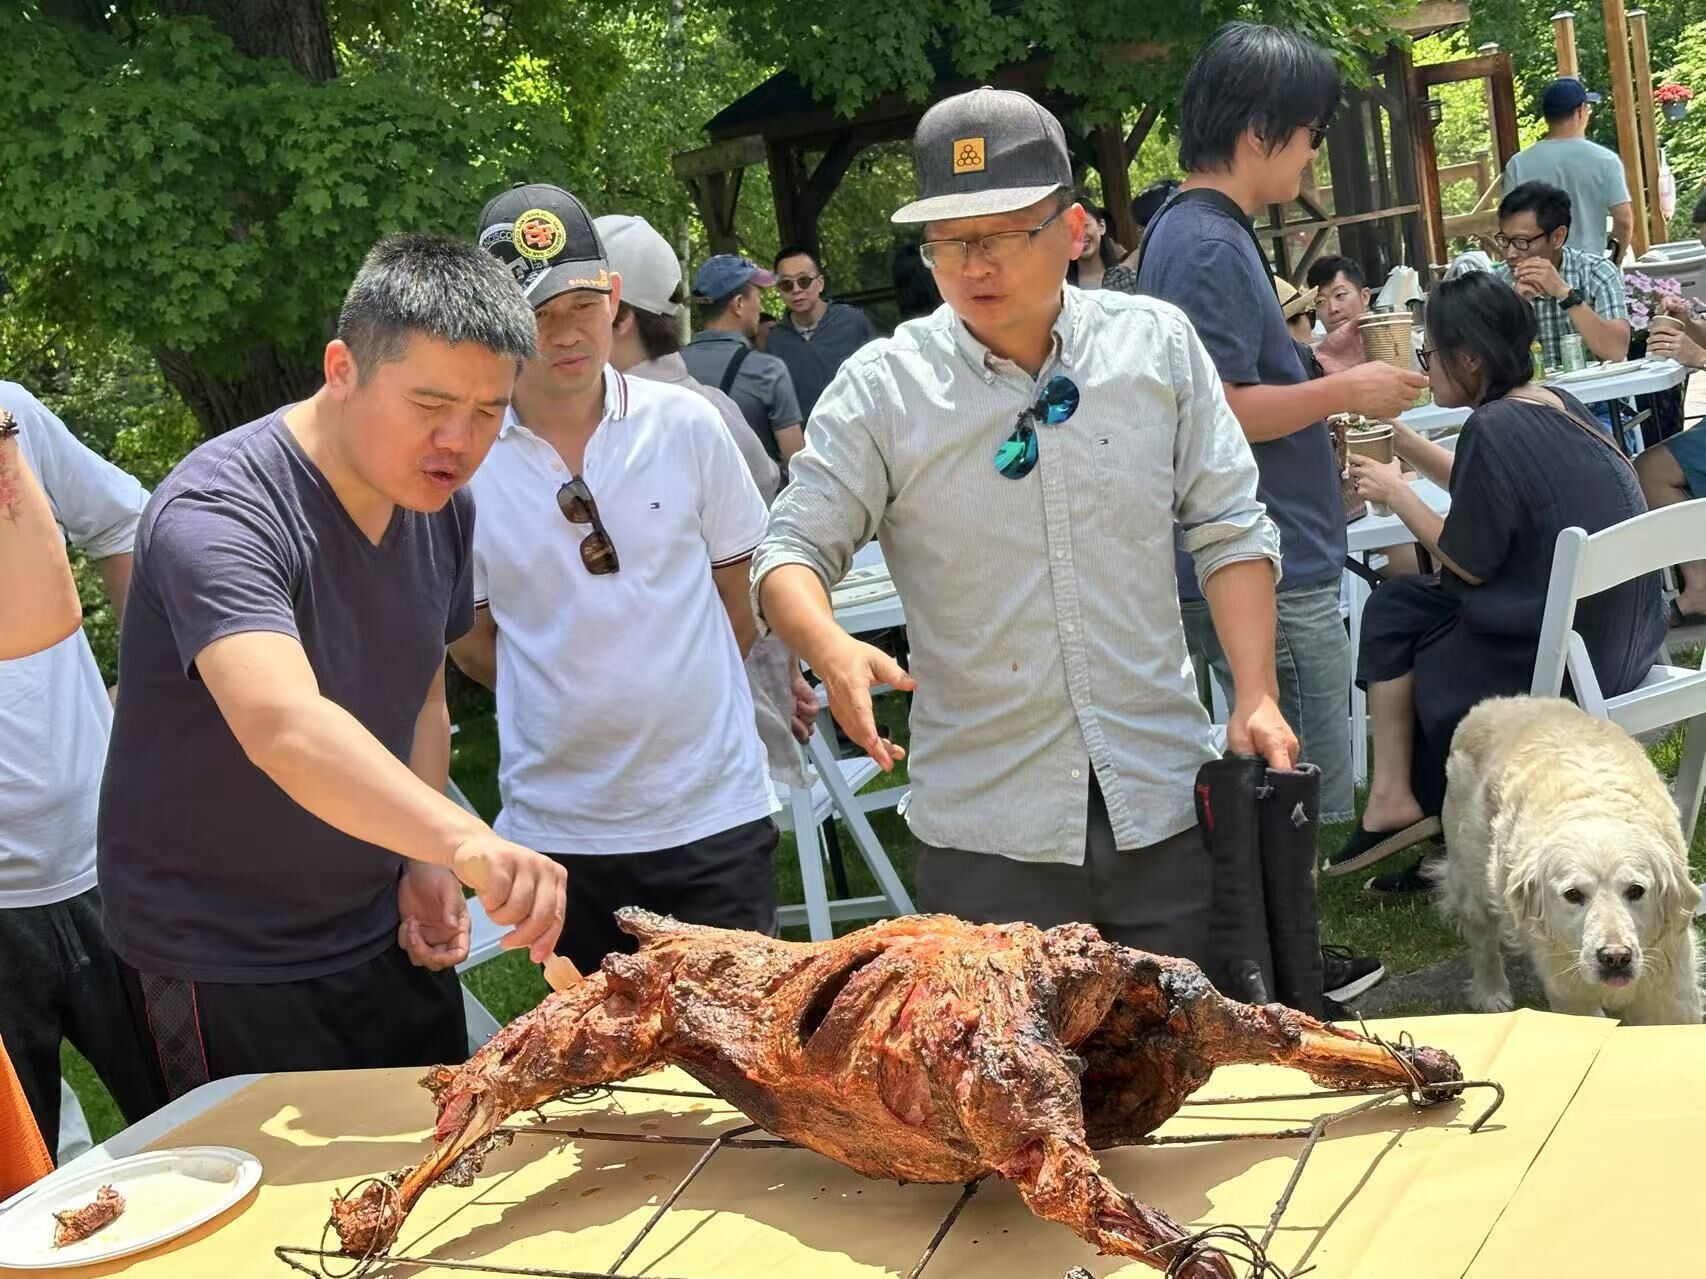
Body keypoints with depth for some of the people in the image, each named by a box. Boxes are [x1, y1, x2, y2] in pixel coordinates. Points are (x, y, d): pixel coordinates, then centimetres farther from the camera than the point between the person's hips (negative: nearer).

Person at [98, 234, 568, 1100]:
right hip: (222, 971, -7)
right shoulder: (219, 511, -26)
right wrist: (466, 840, -57)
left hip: (386, 939, 7)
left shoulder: (442, 506, -1)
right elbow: (281, 723, -43)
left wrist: (428, 864, -1)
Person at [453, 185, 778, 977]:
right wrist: (570, 707, 4)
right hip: (558, 825, 1)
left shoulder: (686, 426, -5)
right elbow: (472, 642, 6)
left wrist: (675, 699, 10)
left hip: (712, 813, 0)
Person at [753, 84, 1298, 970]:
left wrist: (1256, 697, -4)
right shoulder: (880, 388, -5)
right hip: (985, 831, -2)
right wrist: (831, 650, -24)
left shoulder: (1157, 345, 1)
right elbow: (791, 551, -3)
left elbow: (1229, 530, 6)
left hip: (1164, 801, 2)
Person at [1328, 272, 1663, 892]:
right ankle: (1401, 801, 16)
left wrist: (1396, 493, -1)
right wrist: (1399, 438, 16)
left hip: (1563, 653, -8)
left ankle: (1396, 798, 20)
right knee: (1397, 604, 16)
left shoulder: (1494, 426, -20)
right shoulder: (1553, 401, 5)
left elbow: (1468, 563, -14)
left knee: (1396, 615, 12)